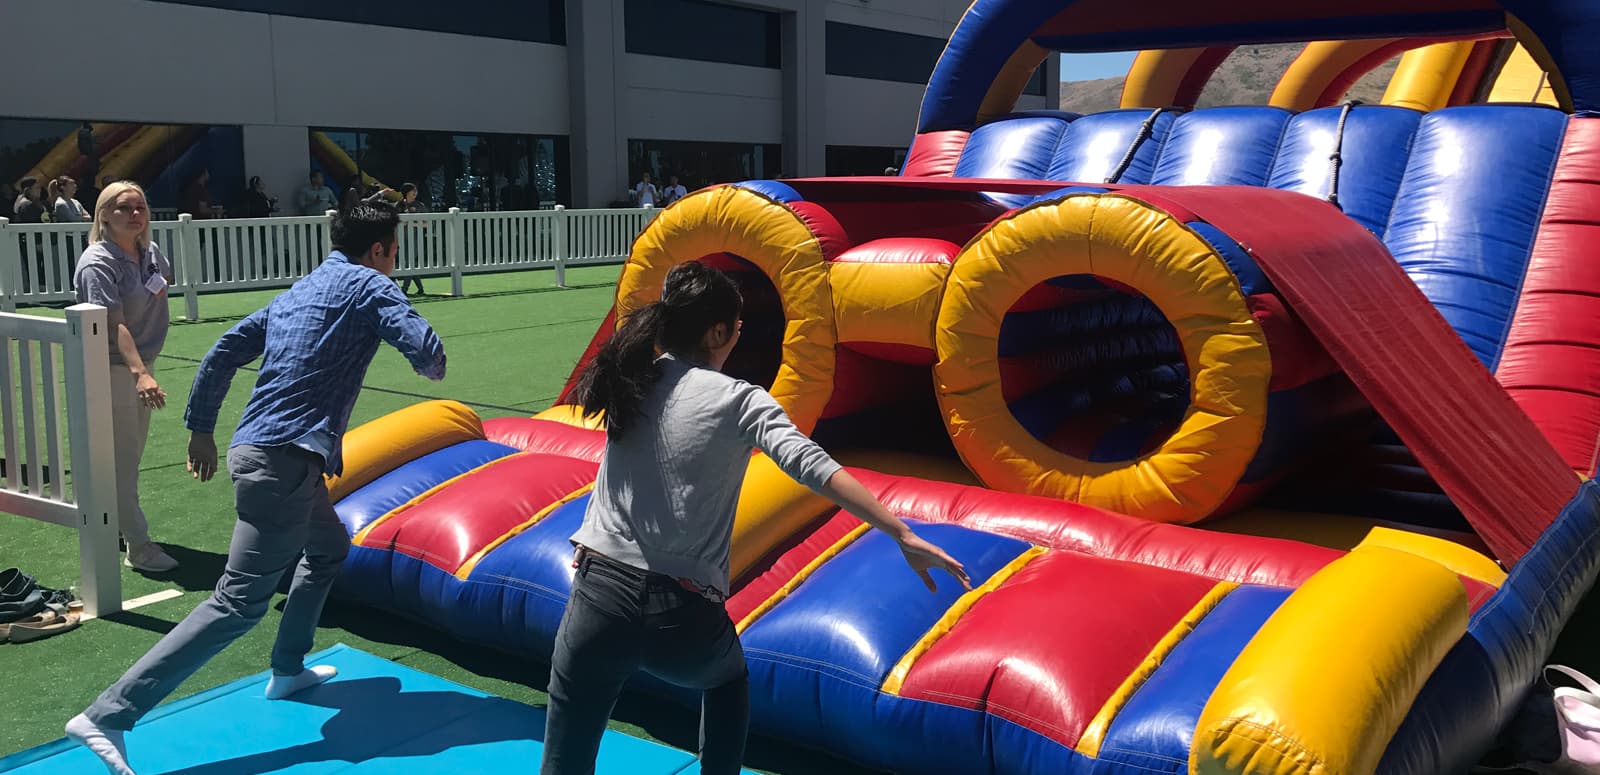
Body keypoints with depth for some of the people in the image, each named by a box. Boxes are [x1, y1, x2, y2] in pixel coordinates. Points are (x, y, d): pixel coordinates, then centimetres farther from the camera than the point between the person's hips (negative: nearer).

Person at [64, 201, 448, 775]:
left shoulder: (296, 293, 20)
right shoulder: (367, 284, -1)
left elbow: (223, 353, 17)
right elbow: (427, 354, -13)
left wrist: (201, 428, 22)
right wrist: (433, 365, 11)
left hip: (258, 449, 10)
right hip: (285, 459, -10)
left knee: (329, 547, 30)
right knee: (240, 602, -10)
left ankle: (287, 670, 35)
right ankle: (108, 716, -13)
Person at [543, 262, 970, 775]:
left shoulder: (633, 381, 7)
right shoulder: (738, 401, -4)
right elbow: (811, 465, -19)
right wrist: (903, 535, -24)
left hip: (601, 595, 2)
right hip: (684, 617, -2)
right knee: (727, 678, 35)